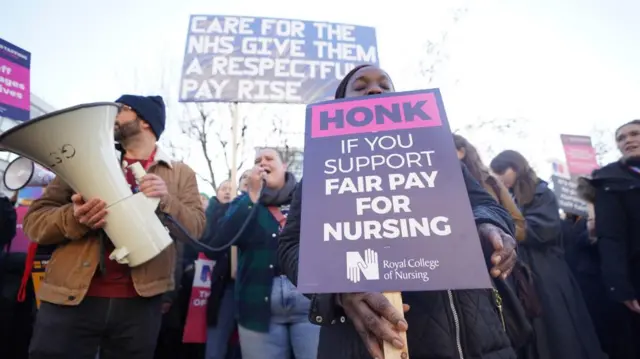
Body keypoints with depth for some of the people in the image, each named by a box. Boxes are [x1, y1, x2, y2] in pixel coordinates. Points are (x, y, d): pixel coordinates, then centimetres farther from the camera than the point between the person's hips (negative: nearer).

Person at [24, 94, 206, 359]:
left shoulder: (180, 174, 6)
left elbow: (196, 228, -1)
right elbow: (34, 220, 5)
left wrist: (166, 200, -19)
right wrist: (74, 218, -16)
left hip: (140, 302, 0)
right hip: (70, 296, 1)